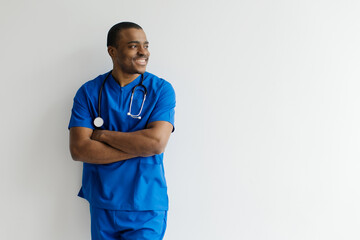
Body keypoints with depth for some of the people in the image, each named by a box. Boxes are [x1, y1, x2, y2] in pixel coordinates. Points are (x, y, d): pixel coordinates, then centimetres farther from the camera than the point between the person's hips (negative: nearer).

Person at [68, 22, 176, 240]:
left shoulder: (161, 89, -4)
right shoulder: (89, 92, -1)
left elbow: (157, 142, -18)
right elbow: (78, 150, -10)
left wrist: (102, 134, -11)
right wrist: (139, 147, -16)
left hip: (147, 208, -1)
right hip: (102, 206, 2)